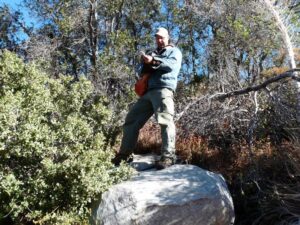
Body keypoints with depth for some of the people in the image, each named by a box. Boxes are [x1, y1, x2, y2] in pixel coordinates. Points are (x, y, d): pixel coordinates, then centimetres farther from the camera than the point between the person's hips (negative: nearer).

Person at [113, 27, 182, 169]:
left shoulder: (174, 51, 17)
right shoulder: (153, 53, 34)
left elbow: (172, 64, -6)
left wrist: (154, 61, -23)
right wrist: (146, 64, -1)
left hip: (163, 89, -6)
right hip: (148, 91, 6)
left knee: (165, 120, -21)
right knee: (131, 120, 2)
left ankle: (168, 156, -22)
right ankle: (124, 154, 8)